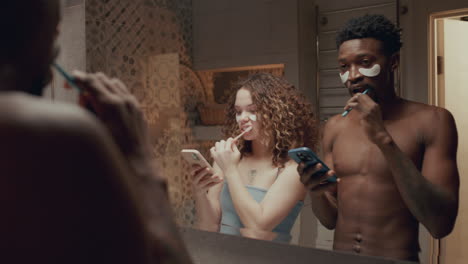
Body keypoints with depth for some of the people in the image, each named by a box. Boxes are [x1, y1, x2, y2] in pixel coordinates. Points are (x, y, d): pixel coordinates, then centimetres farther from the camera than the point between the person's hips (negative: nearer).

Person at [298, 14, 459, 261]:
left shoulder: (432, 121, -7)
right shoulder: (334, 128, 5)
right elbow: (330, 219, 8)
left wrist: (384, 140, -21)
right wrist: (315, 192, -12)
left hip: (398, 259, -2)